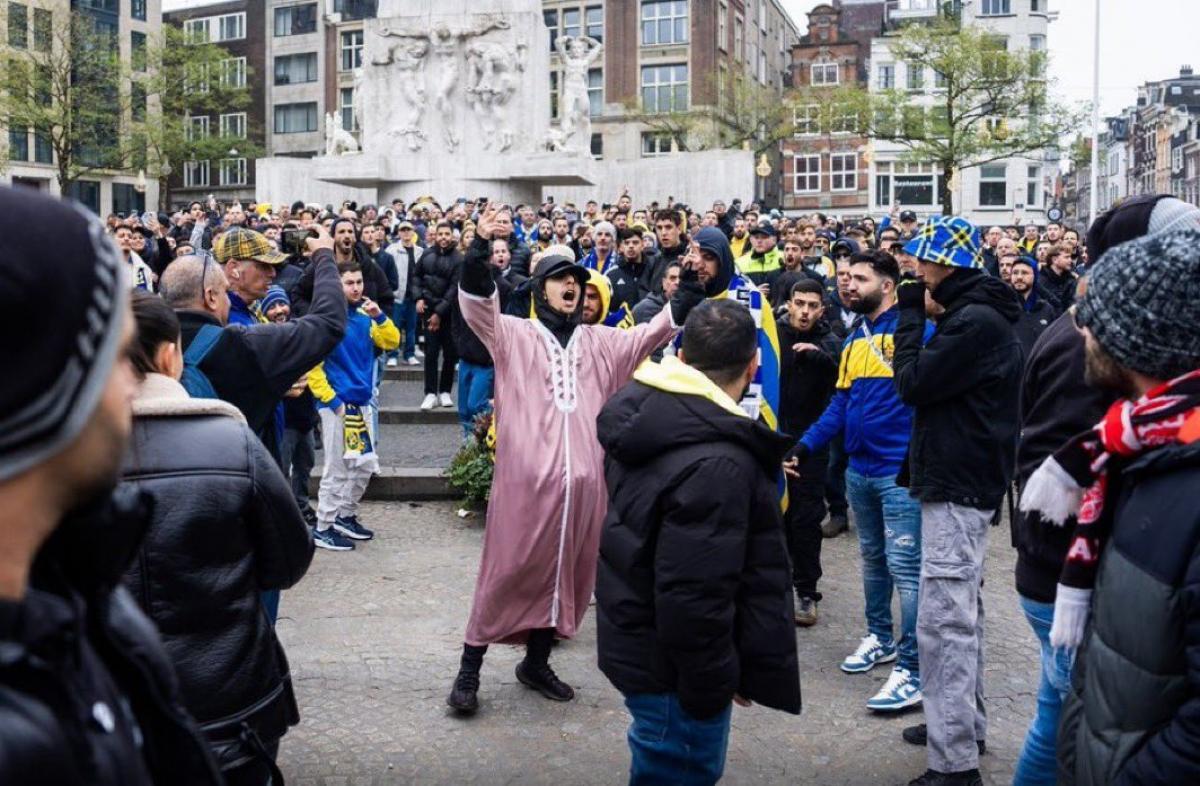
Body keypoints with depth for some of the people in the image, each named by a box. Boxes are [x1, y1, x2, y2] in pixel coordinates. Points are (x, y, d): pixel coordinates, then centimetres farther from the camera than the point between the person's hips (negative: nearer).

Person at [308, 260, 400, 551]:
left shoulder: (364, 316, 6)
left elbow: (392, 342, 10)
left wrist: (379, 316, -5)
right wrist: (331, 400, -18)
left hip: (363, 403, 7)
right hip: (337, 405, -7)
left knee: (366, 465, 15)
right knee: (337, 470, 0)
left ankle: (346, 516, 32)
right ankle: (323, 528, 13)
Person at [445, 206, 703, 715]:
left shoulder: (600, 342, 15)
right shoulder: (515, 336, 3)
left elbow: (650, 334, 5)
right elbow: (475, 303, -12)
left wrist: (689, 295, -9)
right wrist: (481, 248, -27)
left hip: (583, 477, 5)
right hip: (525, 474, -4)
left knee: (568, 574, 13)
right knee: (507, 571, 0)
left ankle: (536, 662, 30)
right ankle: (470, 668, 13)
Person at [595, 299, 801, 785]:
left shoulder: (644, 413, 1)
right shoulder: (718, 464, -29)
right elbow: (692, 595, -29)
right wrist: (711, 684, -16)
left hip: (634, 640, 9)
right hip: (671, 666, -9)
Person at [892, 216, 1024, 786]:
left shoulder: (977, 322, -19)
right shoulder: (974, 314, 14)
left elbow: (913, 384, -18)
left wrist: (911, 312, -11)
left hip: (957, 487, -11)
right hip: (959, 480, 11)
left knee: (943, 621, -9)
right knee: (962, 611, 20)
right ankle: (966, 722, 33)